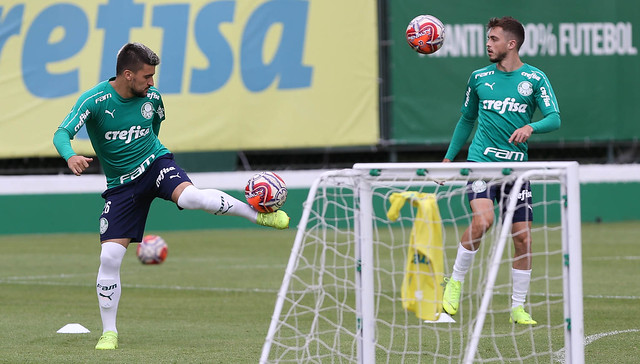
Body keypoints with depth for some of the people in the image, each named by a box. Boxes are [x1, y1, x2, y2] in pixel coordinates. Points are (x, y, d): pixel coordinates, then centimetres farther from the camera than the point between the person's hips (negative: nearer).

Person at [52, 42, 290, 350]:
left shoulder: (151, 97, -4)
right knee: (109, 257, -8)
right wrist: (71, 157, -47)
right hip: (121, 184, -1)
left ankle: (260, 214, -18)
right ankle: (109, 333, 4)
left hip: (155, 163, 1)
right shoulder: (94, 100, -17)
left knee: (190, 197, -34)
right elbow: (62, 134, -28)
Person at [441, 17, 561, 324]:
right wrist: (449, 157, 20)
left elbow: (554, 118, -5)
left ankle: (518, 308, 11)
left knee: (522, 236, -1)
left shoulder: (534, 78, 2)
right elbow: (467, 119, 21)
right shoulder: (479, 78, 9)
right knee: (482, 220, -24)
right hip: (481, 160, 0)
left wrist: (530, 127, -25)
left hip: (516, 165, 0)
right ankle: (455, 282, -6)